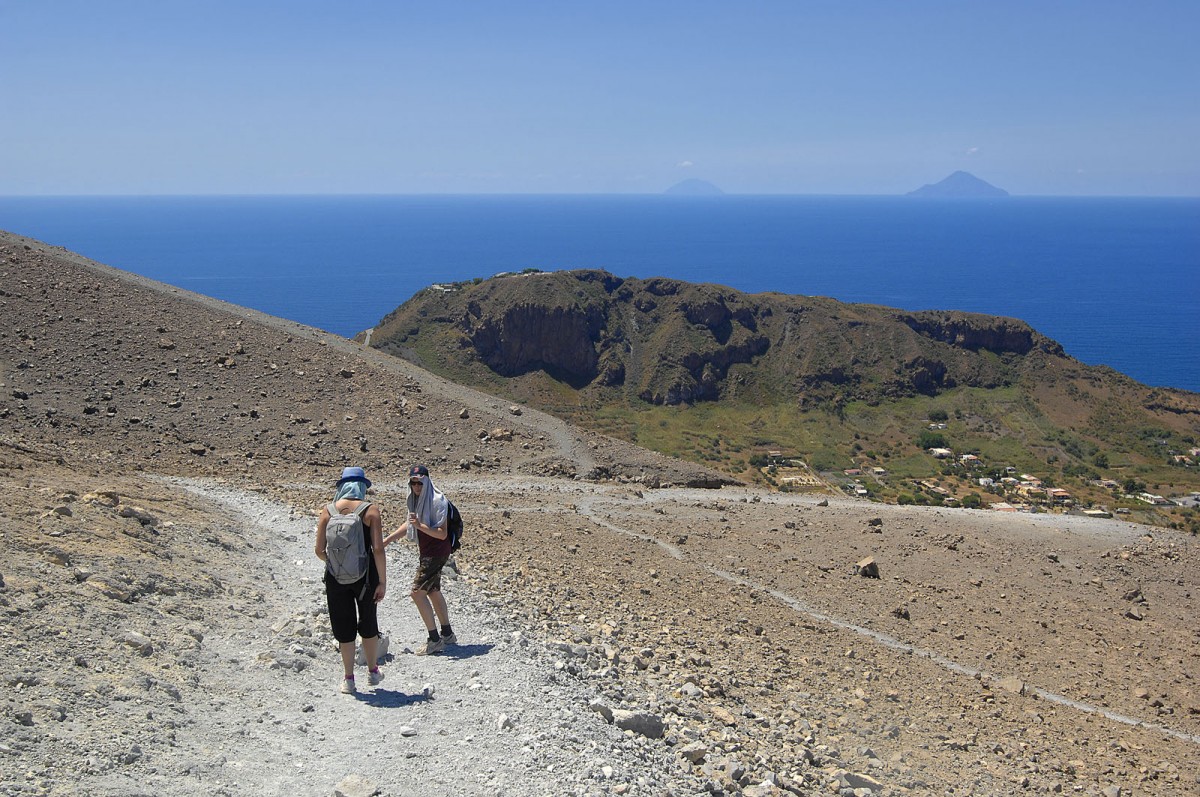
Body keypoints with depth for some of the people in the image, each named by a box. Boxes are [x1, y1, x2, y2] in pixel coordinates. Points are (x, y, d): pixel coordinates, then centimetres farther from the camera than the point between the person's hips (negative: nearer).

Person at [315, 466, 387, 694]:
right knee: (368, 623, 18)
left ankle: (348, 679, 17)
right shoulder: (370, 511, -8)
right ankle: (373, 671, 31)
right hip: (364, 574, -1)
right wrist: (382, 581, -8)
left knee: (343, 626, 13)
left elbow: (319, 550, -2)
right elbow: (378, 549, -13)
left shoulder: (328, 511, -1)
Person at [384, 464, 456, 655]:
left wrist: (420, 525, -35)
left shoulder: (437, 501, -21)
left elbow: (442, 534, -24)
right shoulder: (417, 500, 5)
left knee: (417, 592, -11)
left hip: (437, 553, -9)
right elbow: (409, 524, 20)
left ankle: (434, 640, -5)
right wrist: (386, 540, 18)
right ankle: (447, 635, 32)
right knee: (433, 592, 18)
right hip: (427, 553, 9)